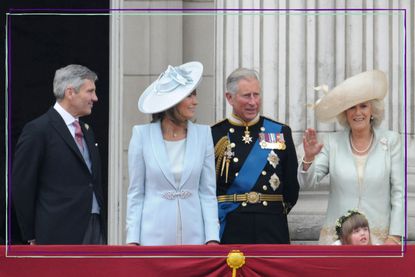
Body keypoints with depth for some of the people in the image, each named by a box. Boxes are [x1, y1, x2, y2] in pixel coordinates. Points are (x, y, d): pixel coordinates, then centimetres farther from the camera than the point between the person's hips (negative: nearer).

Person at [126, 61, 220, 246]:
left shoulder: (203, 134, 5)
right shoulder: (142, 134, 1)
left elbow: (208, 192, 6)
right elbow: (135, 193, 4)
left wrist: (212, 238, -2)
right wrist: (133, 239, -2)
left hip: (193, 236, 2)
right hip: (154, 236, -1)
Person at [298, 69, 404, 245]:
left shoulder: (390, 141, 1)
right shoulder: (333, 142, 5)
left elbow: (398, 192, 1)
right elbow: (307, 183, 1)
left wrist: (394, 237, -5)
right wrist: (308, 157, -18)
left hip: (379, 237, -1)